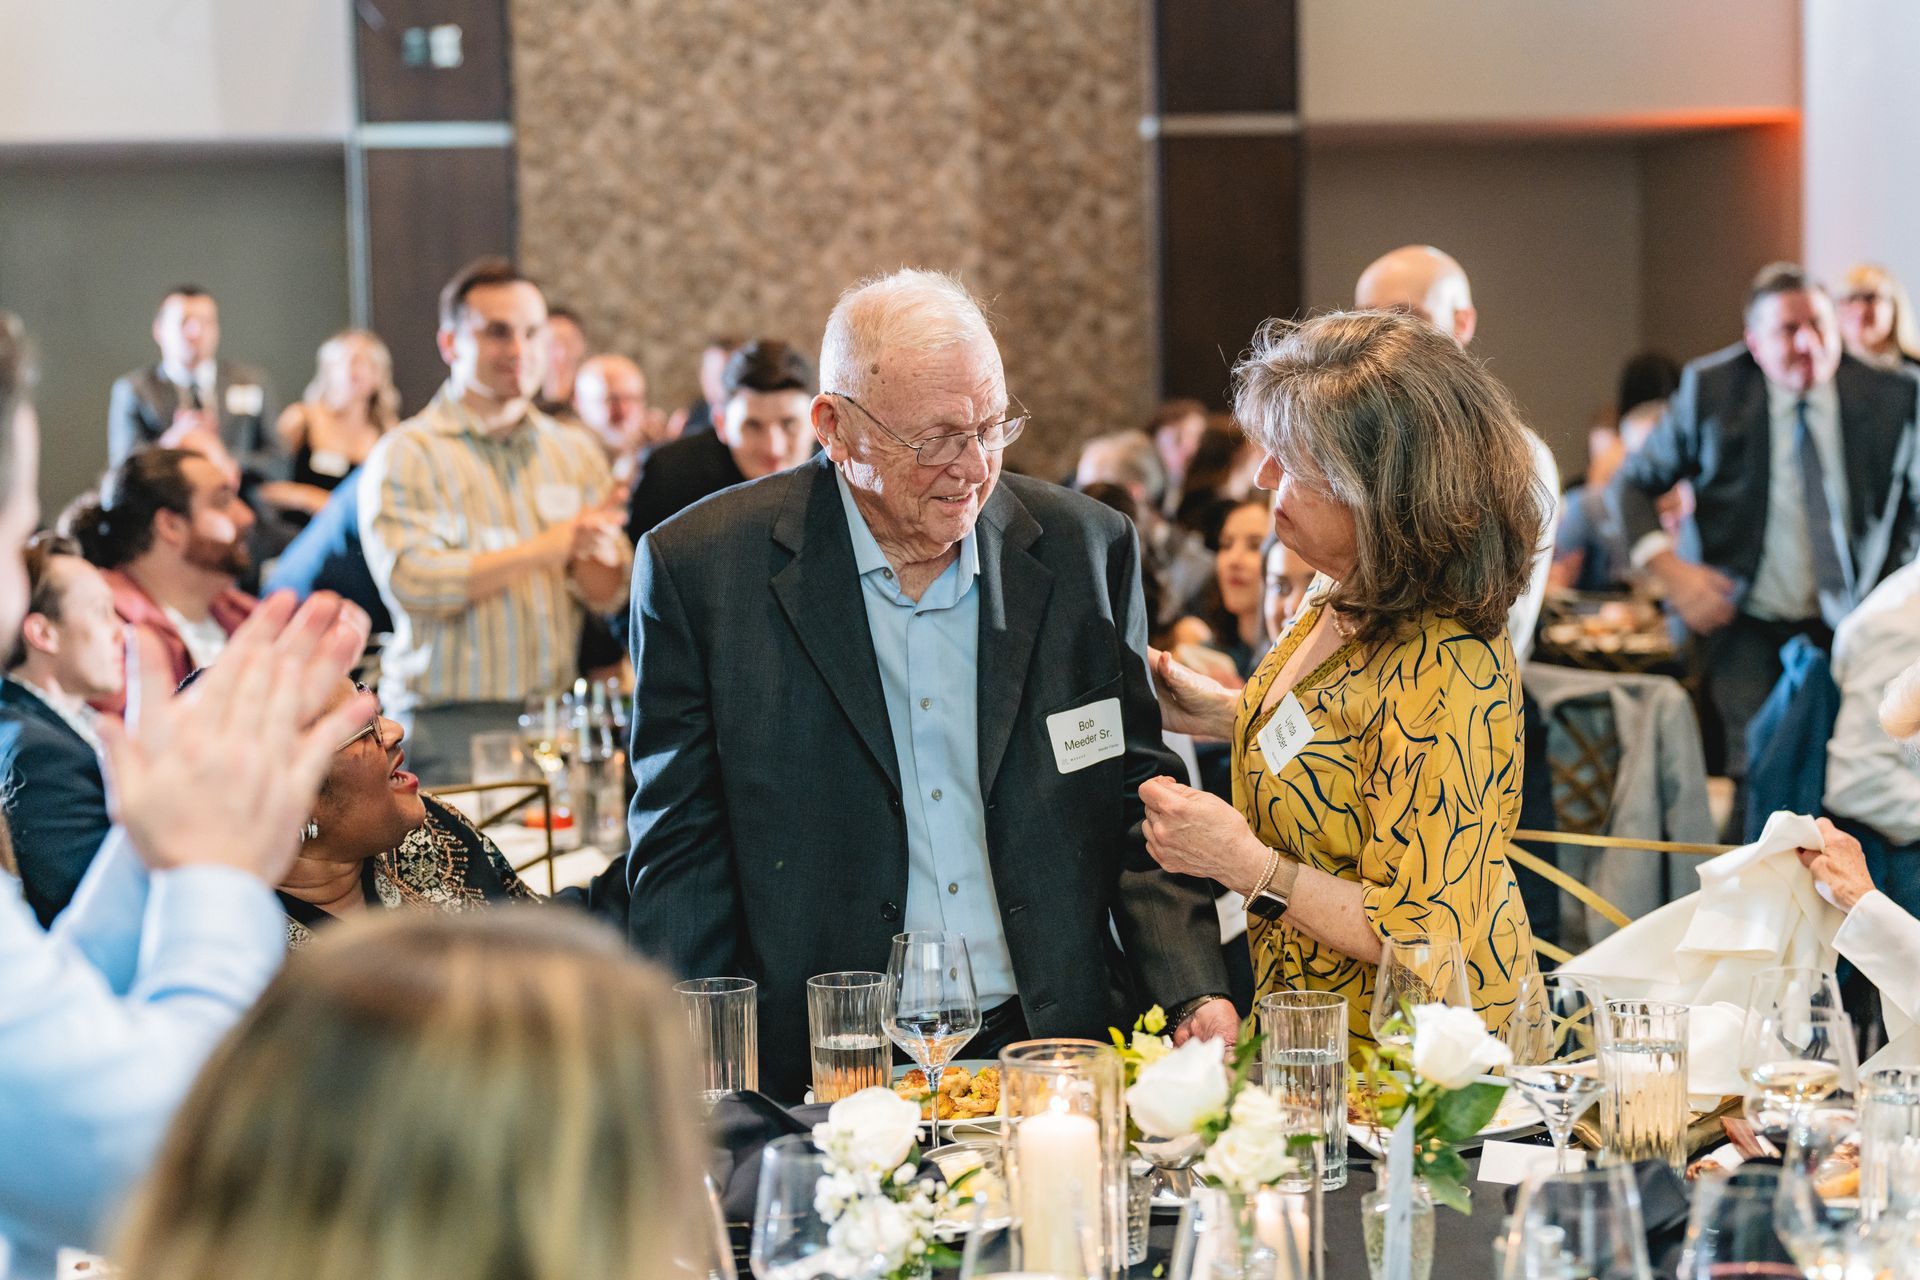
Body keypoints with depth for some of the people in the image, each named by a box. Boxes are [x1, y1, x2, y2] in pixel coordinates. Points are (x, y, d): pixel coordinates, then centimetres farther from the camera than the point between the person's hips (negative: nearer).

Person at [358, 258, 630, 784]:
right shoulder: (406, 455, 1)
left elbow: (611, 594, 9)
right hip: (452, 724, -4)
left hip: (561, 718, 4)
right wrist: (546, 549, -11)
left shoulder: (576, 453, 15)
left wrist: (588, 553, -15)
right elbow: (412, 581, -14)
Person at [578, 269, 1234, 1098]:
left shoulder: (1086, 550, 6)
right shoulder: (700, 568, -1)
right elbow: (681, 851, 2)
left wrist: (1195, 995, -2)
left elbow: (1141, 808, 12)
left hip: (1052, 1057, 2)